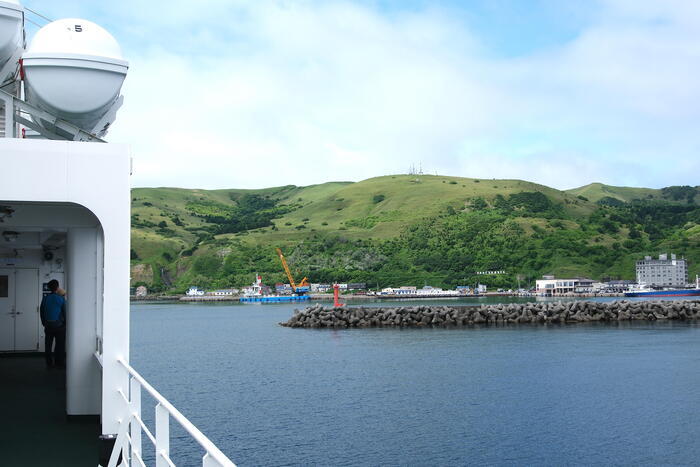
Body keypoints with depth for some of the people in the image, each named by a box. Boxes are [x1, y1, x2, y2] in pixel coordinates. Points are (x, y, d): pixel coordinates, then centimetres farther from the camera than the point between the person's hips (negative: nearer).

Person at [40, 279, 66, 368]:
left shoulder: (45, 299, 1)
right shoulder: (61, 299, -9)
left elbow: (42, 312, 8)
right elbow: (65, 312, -6)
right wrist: (65, 323, 7)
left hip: (48, 325, 3)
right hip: (59, 325, -3)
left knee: (48, 345, 10)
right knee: (60, 345, 5)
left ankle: (49, 363, 12)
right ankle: (60, 363, 7)